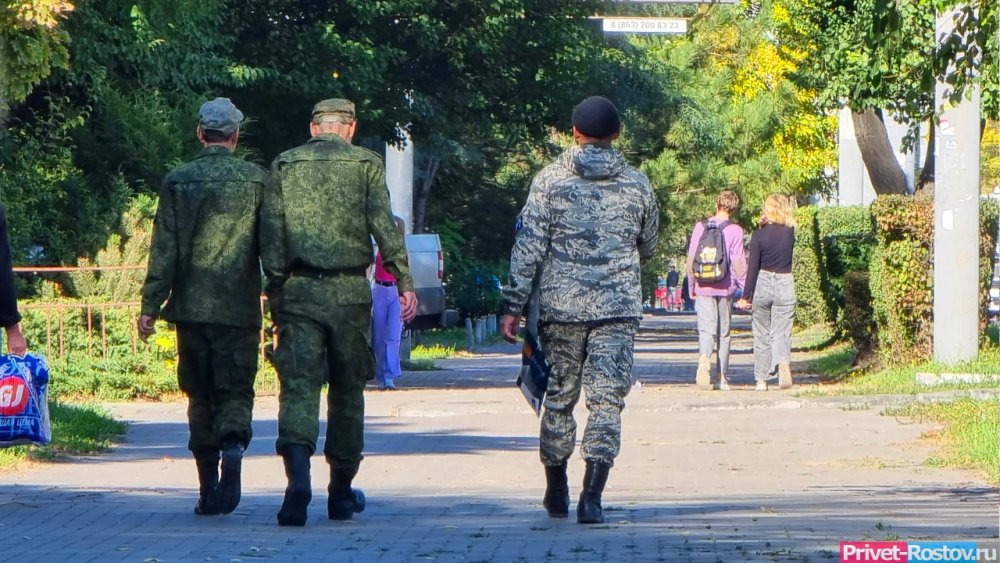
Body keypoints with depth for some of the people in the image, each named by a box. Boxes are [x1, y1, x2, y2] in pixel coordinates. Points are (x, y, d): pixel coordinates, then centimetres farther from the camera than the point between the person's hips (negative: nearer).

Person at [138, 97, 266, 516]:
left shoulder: (177, 181, 1)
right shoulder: (257, 180, -1)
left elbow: (163, 250, -1)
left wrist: (150, 305, 1)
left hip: (192, 305, 1)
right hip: (239, 308, -1)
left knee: (199, 395, 9)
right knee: (235, 389, 6)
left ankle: (208, 488, 8)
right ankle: (234, 443, -25)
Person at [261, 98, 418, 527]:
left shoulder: (285, 165, 7)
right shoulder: (366, 164, 2)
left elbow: (270, 233, 3)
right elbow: (384, 226, -6)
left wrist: (276, 286, 7)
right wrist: (404, 282, -6)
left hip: (298, 290, 0)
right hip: (349, 292, 0)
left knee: (298, 385, -6)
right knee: (348, 389, 12)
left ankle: (298, 474, -30)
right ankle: (341, 492, 19)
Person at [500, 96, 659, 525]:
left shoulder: (550, 180, 0)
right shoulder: (637, 185, 5)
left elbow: (528, 246, -4)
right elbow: (648, 247, 18)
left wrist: (513, 306, -2)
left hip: (560, 308, 0)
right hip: (618, 310, 0)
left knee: (558, 398, 13)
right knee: (607, 400, -3)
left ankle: (557, 494, 23)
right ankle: (591, 497, -16)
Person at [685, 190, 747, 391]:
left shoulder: (700, 226, 2)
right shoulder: (735, 230, -5)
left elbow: (691, 258, 4)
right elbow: (738, 262, -7)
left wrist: (691, 285, 13)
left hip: (703, 288, 1)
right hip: (726, 288, -1)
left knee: (706, 329, -4)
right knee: (724, 332, 10)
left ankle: (704, 359, -34)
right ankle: (723, 378, 15)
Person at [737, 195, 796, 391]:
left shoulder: (759, 235, -8)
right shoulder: (790, 232, -3)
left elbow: (753, 268, -9)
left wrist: (745, 296, -5)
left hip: (762, 285, -1)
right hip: (785, 285, 1)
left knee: (762, 335, 9)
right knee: (782, 332, 1)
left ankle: (761, 380, 12)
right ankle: (783, 362, -29)